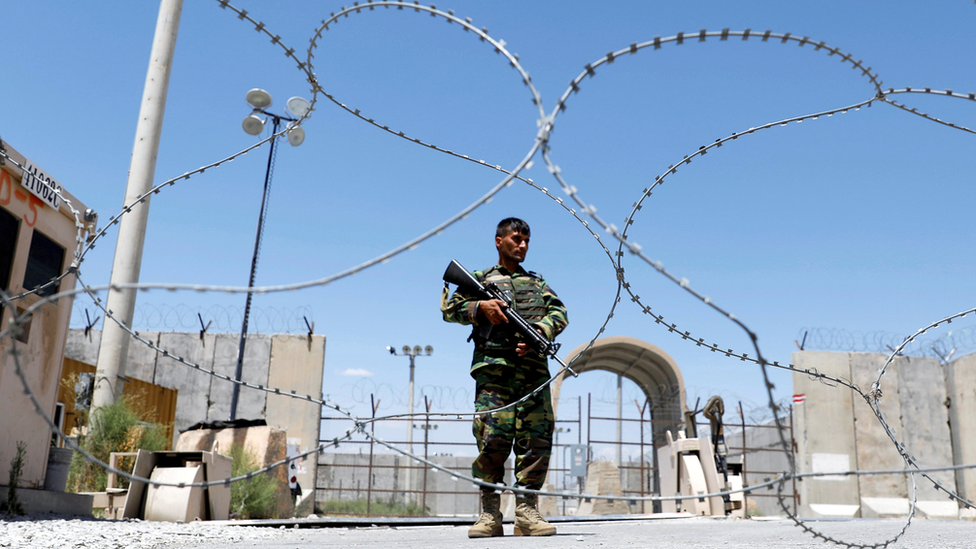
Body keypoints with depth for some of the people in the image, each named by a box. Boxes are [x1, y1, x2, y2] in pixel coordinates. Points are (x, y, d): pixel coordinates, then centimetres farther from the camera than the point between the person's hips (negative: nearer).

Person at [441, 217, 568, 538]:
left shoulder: (537, 281, 26)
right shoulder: (480, 279, 19)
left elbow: (559, 313, 13)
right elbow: (449, 308, 10)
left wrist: (538, 333, -6)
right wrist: (480, 307, -7)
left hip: (533, 367, 3)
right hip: (494, 369, -3)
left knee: (536, 438, -5)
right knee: (492, 438, -10)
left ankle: (527, 511, 0)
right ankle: (489, 515, -3)